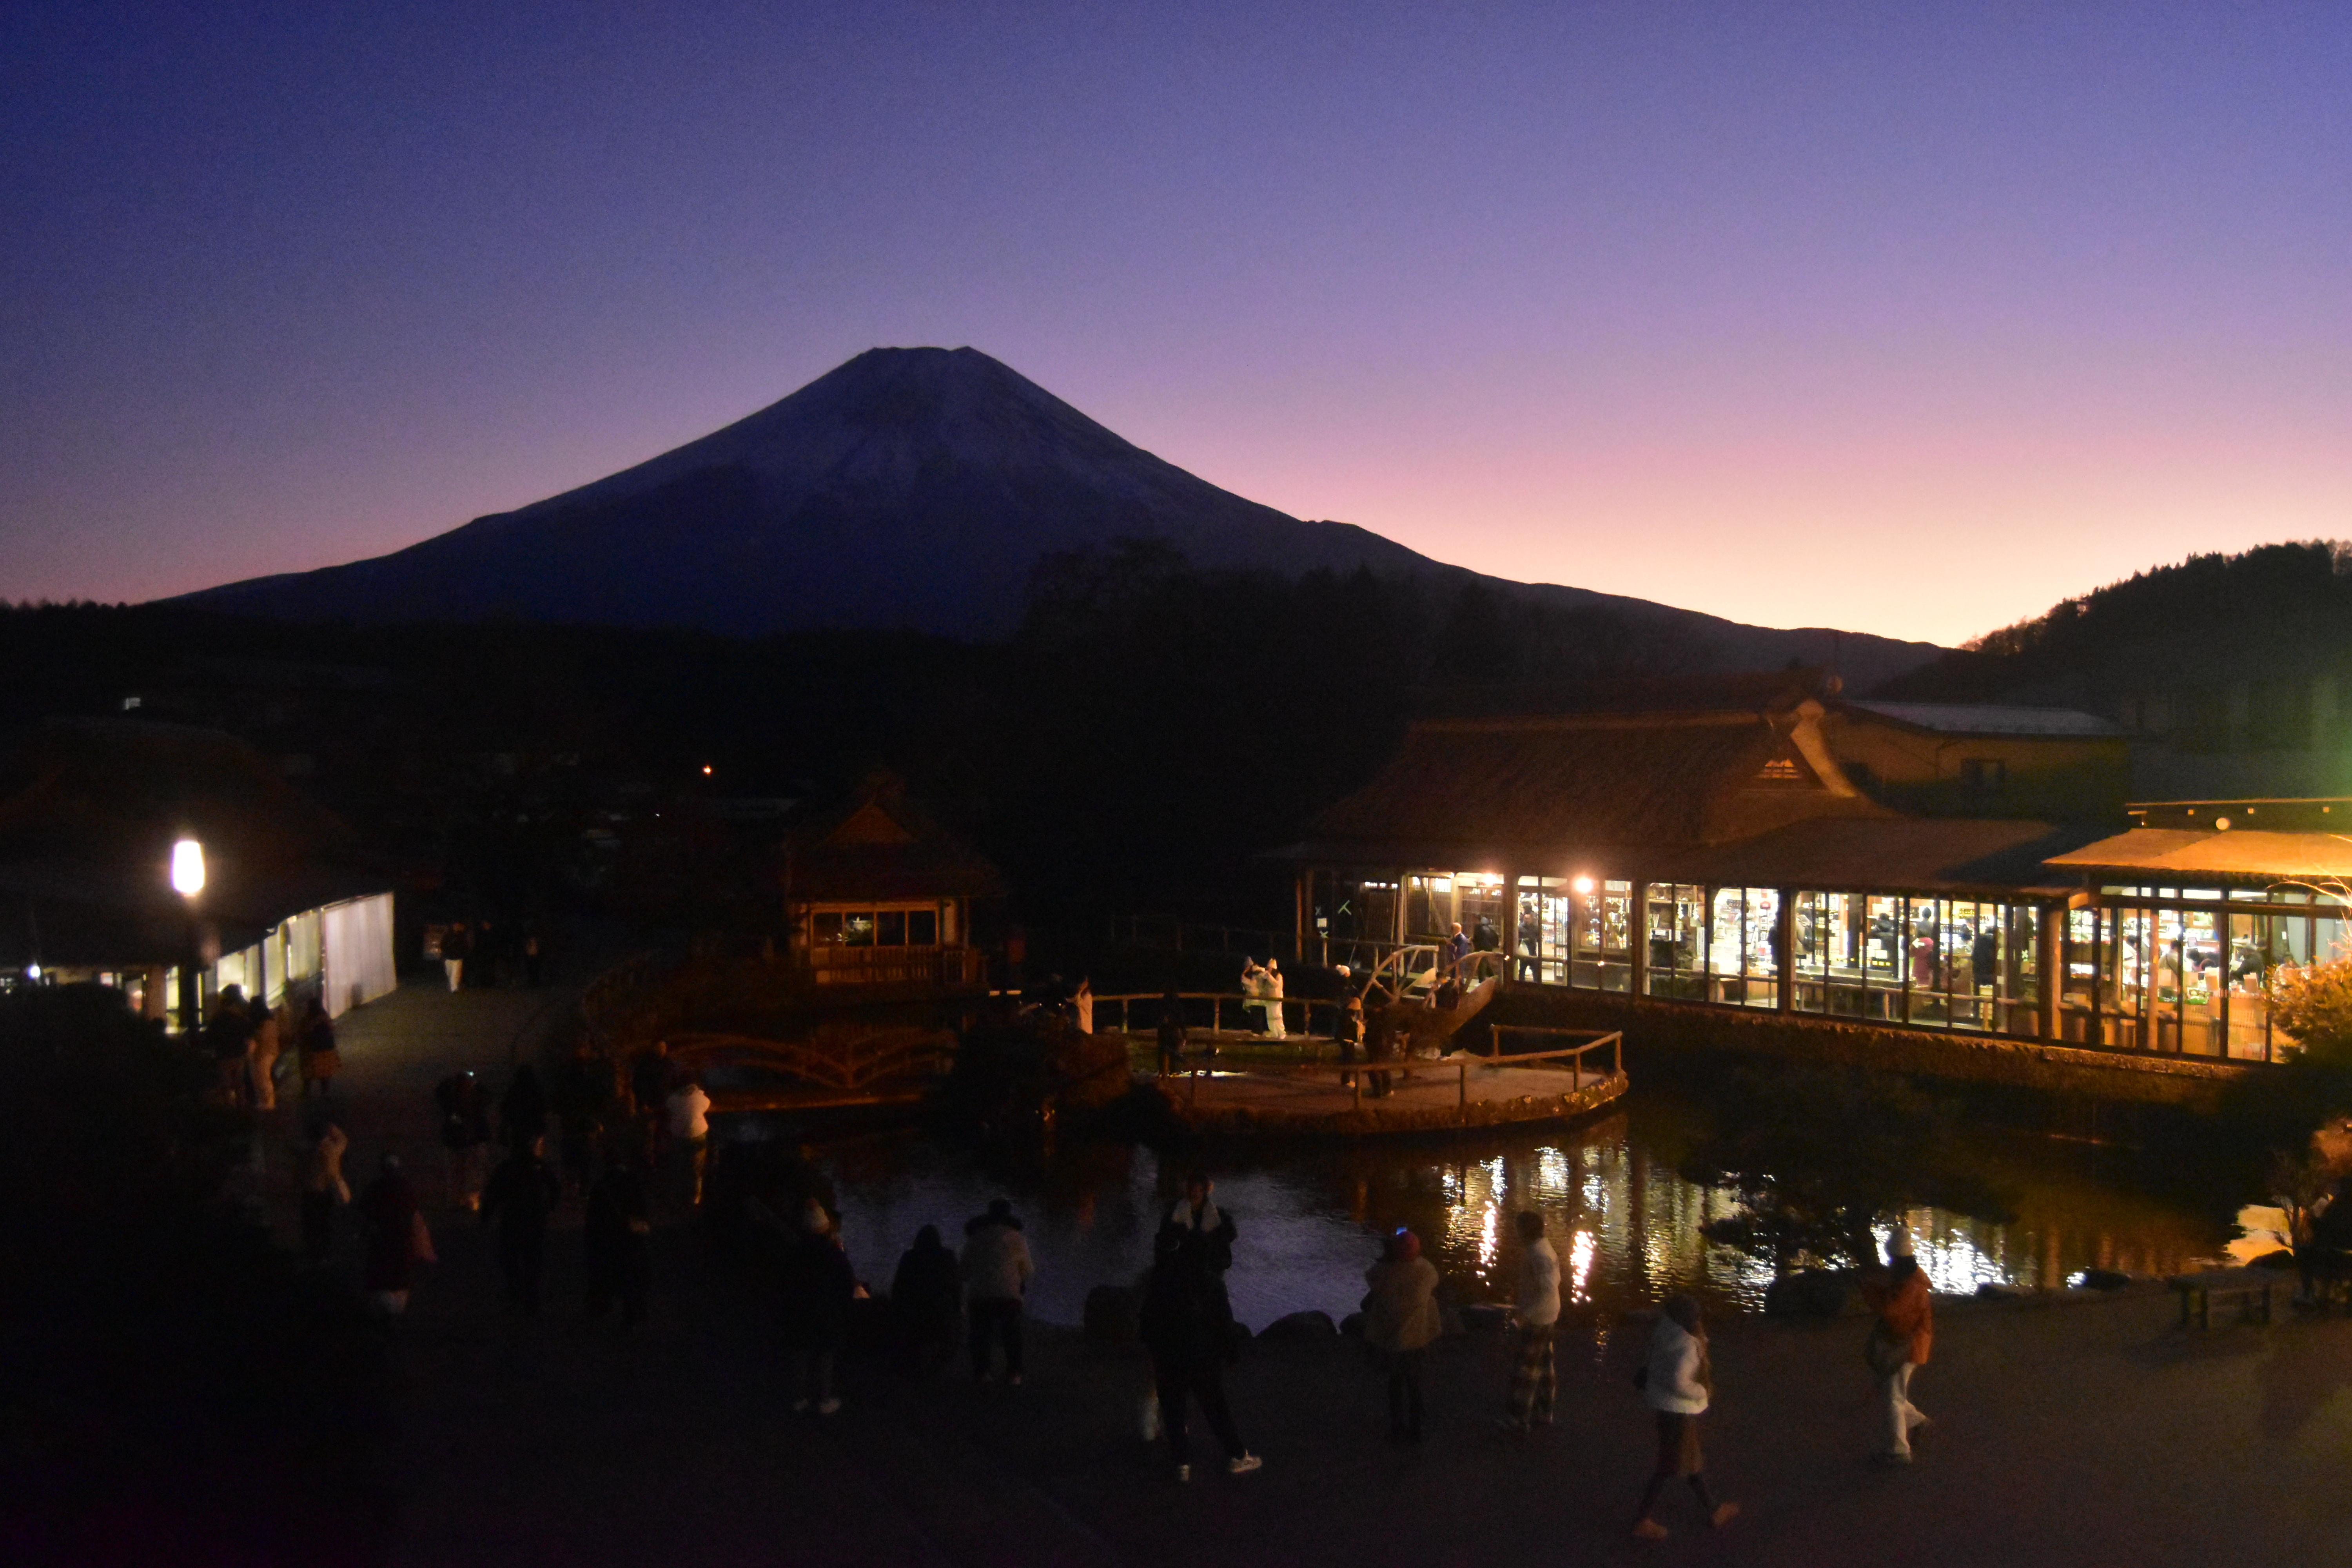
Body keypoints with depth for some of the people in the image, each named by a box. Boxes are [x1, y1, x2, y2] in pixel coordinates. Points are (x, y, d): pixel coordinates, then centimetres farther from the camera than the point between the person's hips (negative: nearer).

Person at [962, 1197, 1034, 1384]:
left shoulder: (974, 1238, 11)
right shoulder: (1016, 1239, 4)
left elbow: (965, 1269, 13)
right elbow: (1027, 1270, 6)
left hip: (979, 1294, 2)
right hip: (1008, 1293, -2)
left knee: (981, 1334, 5)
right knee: (1012, 1334, 3)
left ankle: (981, 1372, -1)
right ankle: (1013, 1374, -4)